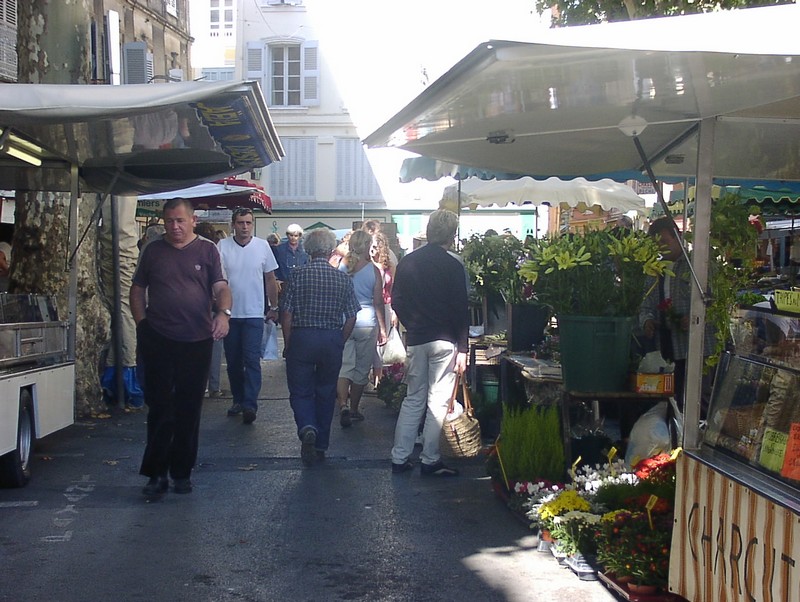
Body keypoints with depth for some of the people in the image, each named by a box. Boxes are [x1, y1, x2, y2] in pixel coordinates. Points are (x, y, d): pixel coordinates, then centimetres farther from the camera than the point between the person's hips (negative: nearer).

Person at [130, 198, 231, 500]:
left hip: (197, 341, 0)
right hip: (158, 341, 0)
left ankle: (182, 472, 20)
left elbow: (221, 286, -3)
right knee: (160, 409, -1)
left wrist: (223, 313, -23)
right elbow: (137, 289, 13)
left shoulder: (207, 250, 4)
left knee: (189, 410, 8)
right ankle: (156, 474, 6)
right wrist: (142, 323, 2)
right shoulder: (153, 250, 8)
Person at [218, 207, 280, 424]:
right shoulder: (223, 246, -3)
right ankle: (238, 400, 23)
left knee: (252, 359, -9)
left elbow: (270, 279, 8)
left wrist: (273, 307, 10)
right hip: (230, 313, 1)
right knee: (233, 360, 10)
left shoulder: (262, 246, 0)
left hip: (254, 313, -1)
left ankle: (250, 404, -11)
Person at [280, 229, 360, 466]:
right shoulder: (343, 278, -1)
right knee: (326, 393, 14)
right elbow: (351, 318, 0)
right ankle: (321, 445, 20)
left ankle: (307, 427, -20)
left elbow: (287, 314, -7)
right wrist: (339, 343, 12)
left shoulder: (298, 275, -7)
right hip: (332, 340, 2)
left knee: (300, 391, 8)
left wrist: (287, 344, 3)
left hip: (301, 338, -2)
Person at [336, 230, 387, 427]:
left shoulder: (340, 267, -1)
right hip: (367, 324, -1)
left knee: (343, 367, 1)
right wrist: (382, 328, 6)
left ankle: (343, 405, -19)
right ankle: (354, 410, 20)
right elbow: (378, 302, -3)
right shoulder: (373, 270, -6)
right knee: (362, 370, 11)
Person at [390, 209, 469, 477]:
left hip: (415, 340, 5)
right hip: (444, 340, -5)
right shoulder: (452, 266, -9)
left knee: (413, 398, 14)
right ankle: (430, 460, 4)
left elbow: (396, 301, 9)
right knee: (438, 401, 2)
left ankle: (399, 458, 13)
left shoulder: (407, 262, 5)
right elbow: (461, 310, -10)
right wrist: (462, 349, -6)